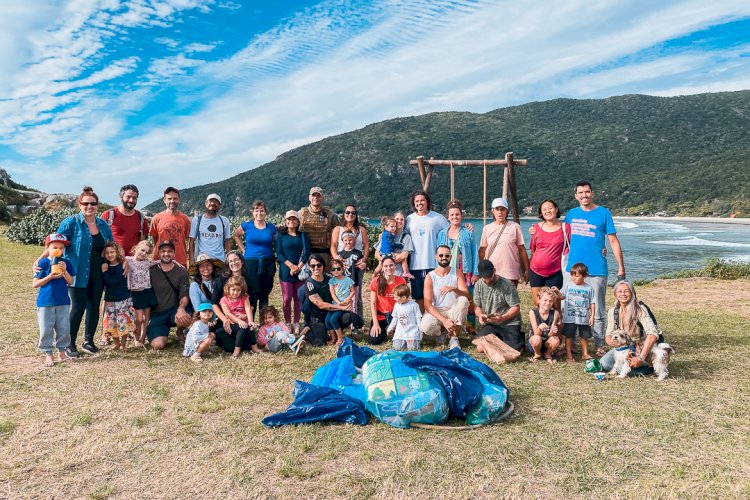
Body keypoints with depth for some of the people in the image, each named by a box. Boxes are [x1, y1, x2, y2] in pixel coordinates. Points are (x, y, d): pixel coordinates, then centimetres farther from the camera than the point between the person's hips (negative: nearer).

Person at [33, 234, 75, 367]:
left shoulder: (66, 263, 2)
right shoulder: (43, 263, -6)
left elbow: (70, 282, -1)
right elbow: (35, 284, -6)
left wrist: (65, 271, -16)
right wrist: (51, 276, -17)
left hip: (63, 302, 3)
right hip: (45, 303, -3)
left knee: (64, 329, 10)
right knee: (46, 330, 3)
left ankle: (62, 351, 25)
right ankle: (48, 354, 14)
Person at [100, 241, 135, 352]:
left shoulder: (121, 267, -13)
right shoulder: (105, 266, 6)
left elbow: (113, 282, -19)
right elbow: (103, 283, 2)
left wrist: (105, 272, -15)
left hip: (123, 299, -5)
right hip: (110, 300, 5)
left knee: (124, 322, -1)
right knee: (111, 323, 7)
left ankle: (123, 344, 13)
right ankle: (116, 343, 24)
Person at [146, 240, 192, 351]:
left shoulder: (181, 271, 3)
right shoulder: (151, 271, 0)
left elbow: (184, 295, -5)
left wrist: (181, 308, -26)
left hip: (174, 311, 0)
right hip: (156, 315, 0)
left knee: (185, 319, -35)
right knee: (158, 345, -23)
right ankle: (164, 332, 16)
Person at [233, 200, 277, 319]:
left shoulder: (271, 227, 4)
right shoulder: (247, 225, 1)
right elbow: (236, 235, 18)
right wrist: (243, 250, 9)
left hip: (268, 264, 1)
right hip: (251, 263, -1)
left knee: (265, 294, 7)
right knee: (252, 294, -1)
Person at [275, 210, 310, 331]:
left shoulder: (303, 235, 9)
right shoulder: (281, 235, 5)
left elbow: (307, 252, 1)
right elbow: (279, 253, -2)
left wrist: (299, 266, -13)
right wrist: (291, 265, -15)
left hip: (300, 270, 1)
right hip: (286, 271, -1)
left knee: (298, 298, 4)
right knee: (287, 298, -1)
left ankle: (296, 324, 13)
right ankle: (288, 323, 9)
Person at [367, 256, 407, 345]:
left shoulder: (401, 280, -8)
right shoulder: (376, 281, -10)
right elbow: (373, 303, -7)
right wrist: (375, 323, -11)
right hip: (380, 315, 1)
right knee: (373, 340, -16)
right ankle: (383, 329, 18)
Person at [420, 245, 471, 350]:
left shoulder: (457, 273, -2)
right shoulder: (430, 276, -7)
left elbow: (466, 295, -12)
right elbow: (427, 304, -14)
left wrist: (454, 289, -34)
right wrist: (443, 320, -27)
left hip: (454, 312, 1)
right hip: (436, 312, -1)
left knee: (463, 300, -30)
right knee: (425, 327, -34)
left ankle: (454, 338, -19)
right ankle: (441, 331, 6)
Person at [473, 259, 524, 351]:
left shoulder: (507, 285, -12)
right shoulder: (478, 285, 1)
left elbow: (516, 307, -11)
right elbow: (477, 306, 7)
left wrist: (502, 318, -27)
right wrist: (480, 315, -16)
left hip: (509, 324, -3)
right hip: (489, 324, 4)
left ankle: (518, 337, 15)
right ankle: (498, 338, 13)